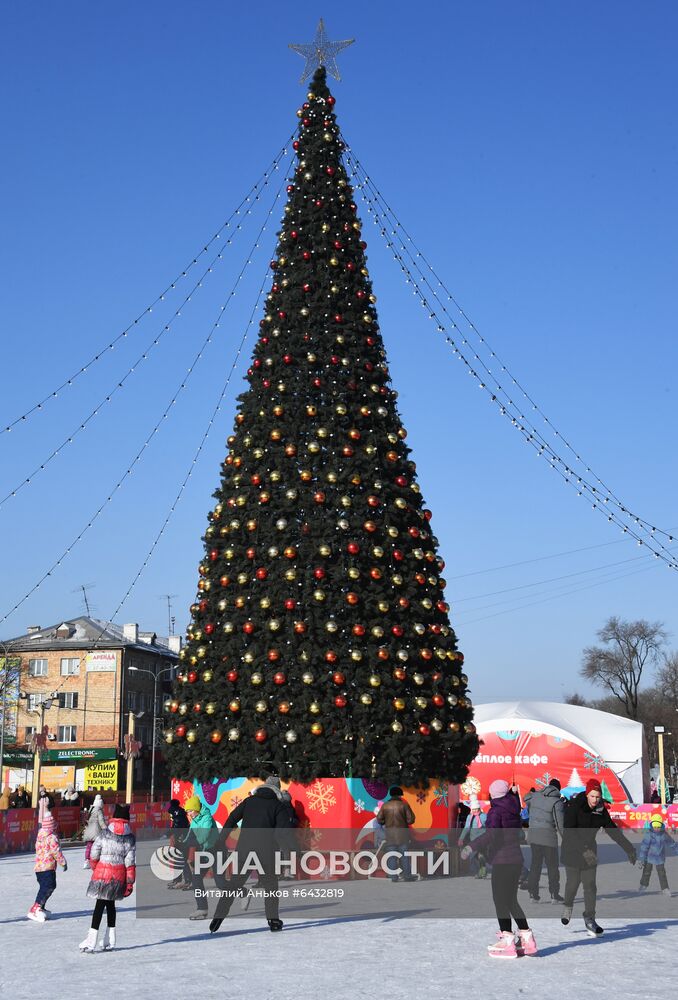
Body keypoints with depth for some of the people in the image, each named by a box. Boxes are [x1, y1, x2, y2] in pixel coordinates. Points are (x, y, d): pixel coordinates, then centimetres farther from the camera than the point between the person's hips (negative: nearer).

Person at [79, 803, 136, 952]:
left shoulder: (105, 833, -6)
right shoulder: (130, 838, -1)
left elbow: (94, 855, -2)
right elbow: (130, 862, -2)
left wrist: (94, 869, 16)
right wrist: (130, 883, 2)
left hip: (103, 873, -3)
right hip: (119, 875, 3)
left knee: (100, 904, 0)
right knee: (110, 903, 16)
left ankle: (91, 940, -6)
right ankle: (110, 940, 19)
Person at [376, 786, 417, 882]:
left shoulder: (385, 805, 0)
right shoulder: (404, 805, -6)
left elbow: (379, 819, 1)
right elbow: (410, 819, -7)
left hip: (389, 833, 2)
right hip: (402, 832, -2)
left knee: (391, 856, 7)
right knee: (404, 855, 4)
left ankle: (393, 876, 5)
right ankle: (407, 876, 3)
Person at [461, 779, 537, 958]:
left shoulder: (496, 811, -11)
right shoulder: (514, 810, 12)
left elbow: (491, 834, -26)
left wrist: (472, 847, -31)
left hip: (502, 861, -8)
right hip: (516, 858, 8)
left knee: (500, 900, -3)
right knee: (511, 900, 17)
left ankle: (507, 942, -6)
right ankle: (527, 938, 17)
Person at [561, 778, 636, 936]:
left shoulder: (601, 810, -3)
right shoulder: (574, 806, -18)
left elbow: (613, 830, 7)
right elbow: (569, 832, -27)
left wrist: (629, 848, 5)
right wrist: (584, 850, -37)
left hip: (589, 851, 4)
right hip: (572, 851, -4)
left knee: (590, 886, -2)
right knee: (573, 883, -1)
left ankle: (589, 918, 9)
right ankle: (567, 906, 29)